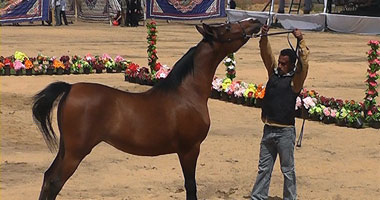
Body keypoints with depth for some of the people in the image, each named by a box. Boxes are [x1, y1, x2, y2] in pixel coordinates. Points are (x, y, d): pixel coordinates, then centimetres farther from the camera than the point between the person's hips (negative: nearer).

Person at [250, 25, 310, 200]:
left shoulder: (295, 79, -6)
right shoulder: (274, 72, 8)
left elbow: (303, 63, -21)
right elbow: (266, 54, 2)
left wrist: (301, 41, -27)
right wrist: (264, 37, -13)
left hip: (285, 131, -5)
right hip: (268, 129, 5)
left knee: (287, 169, 5)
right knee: (263, 168, 12)